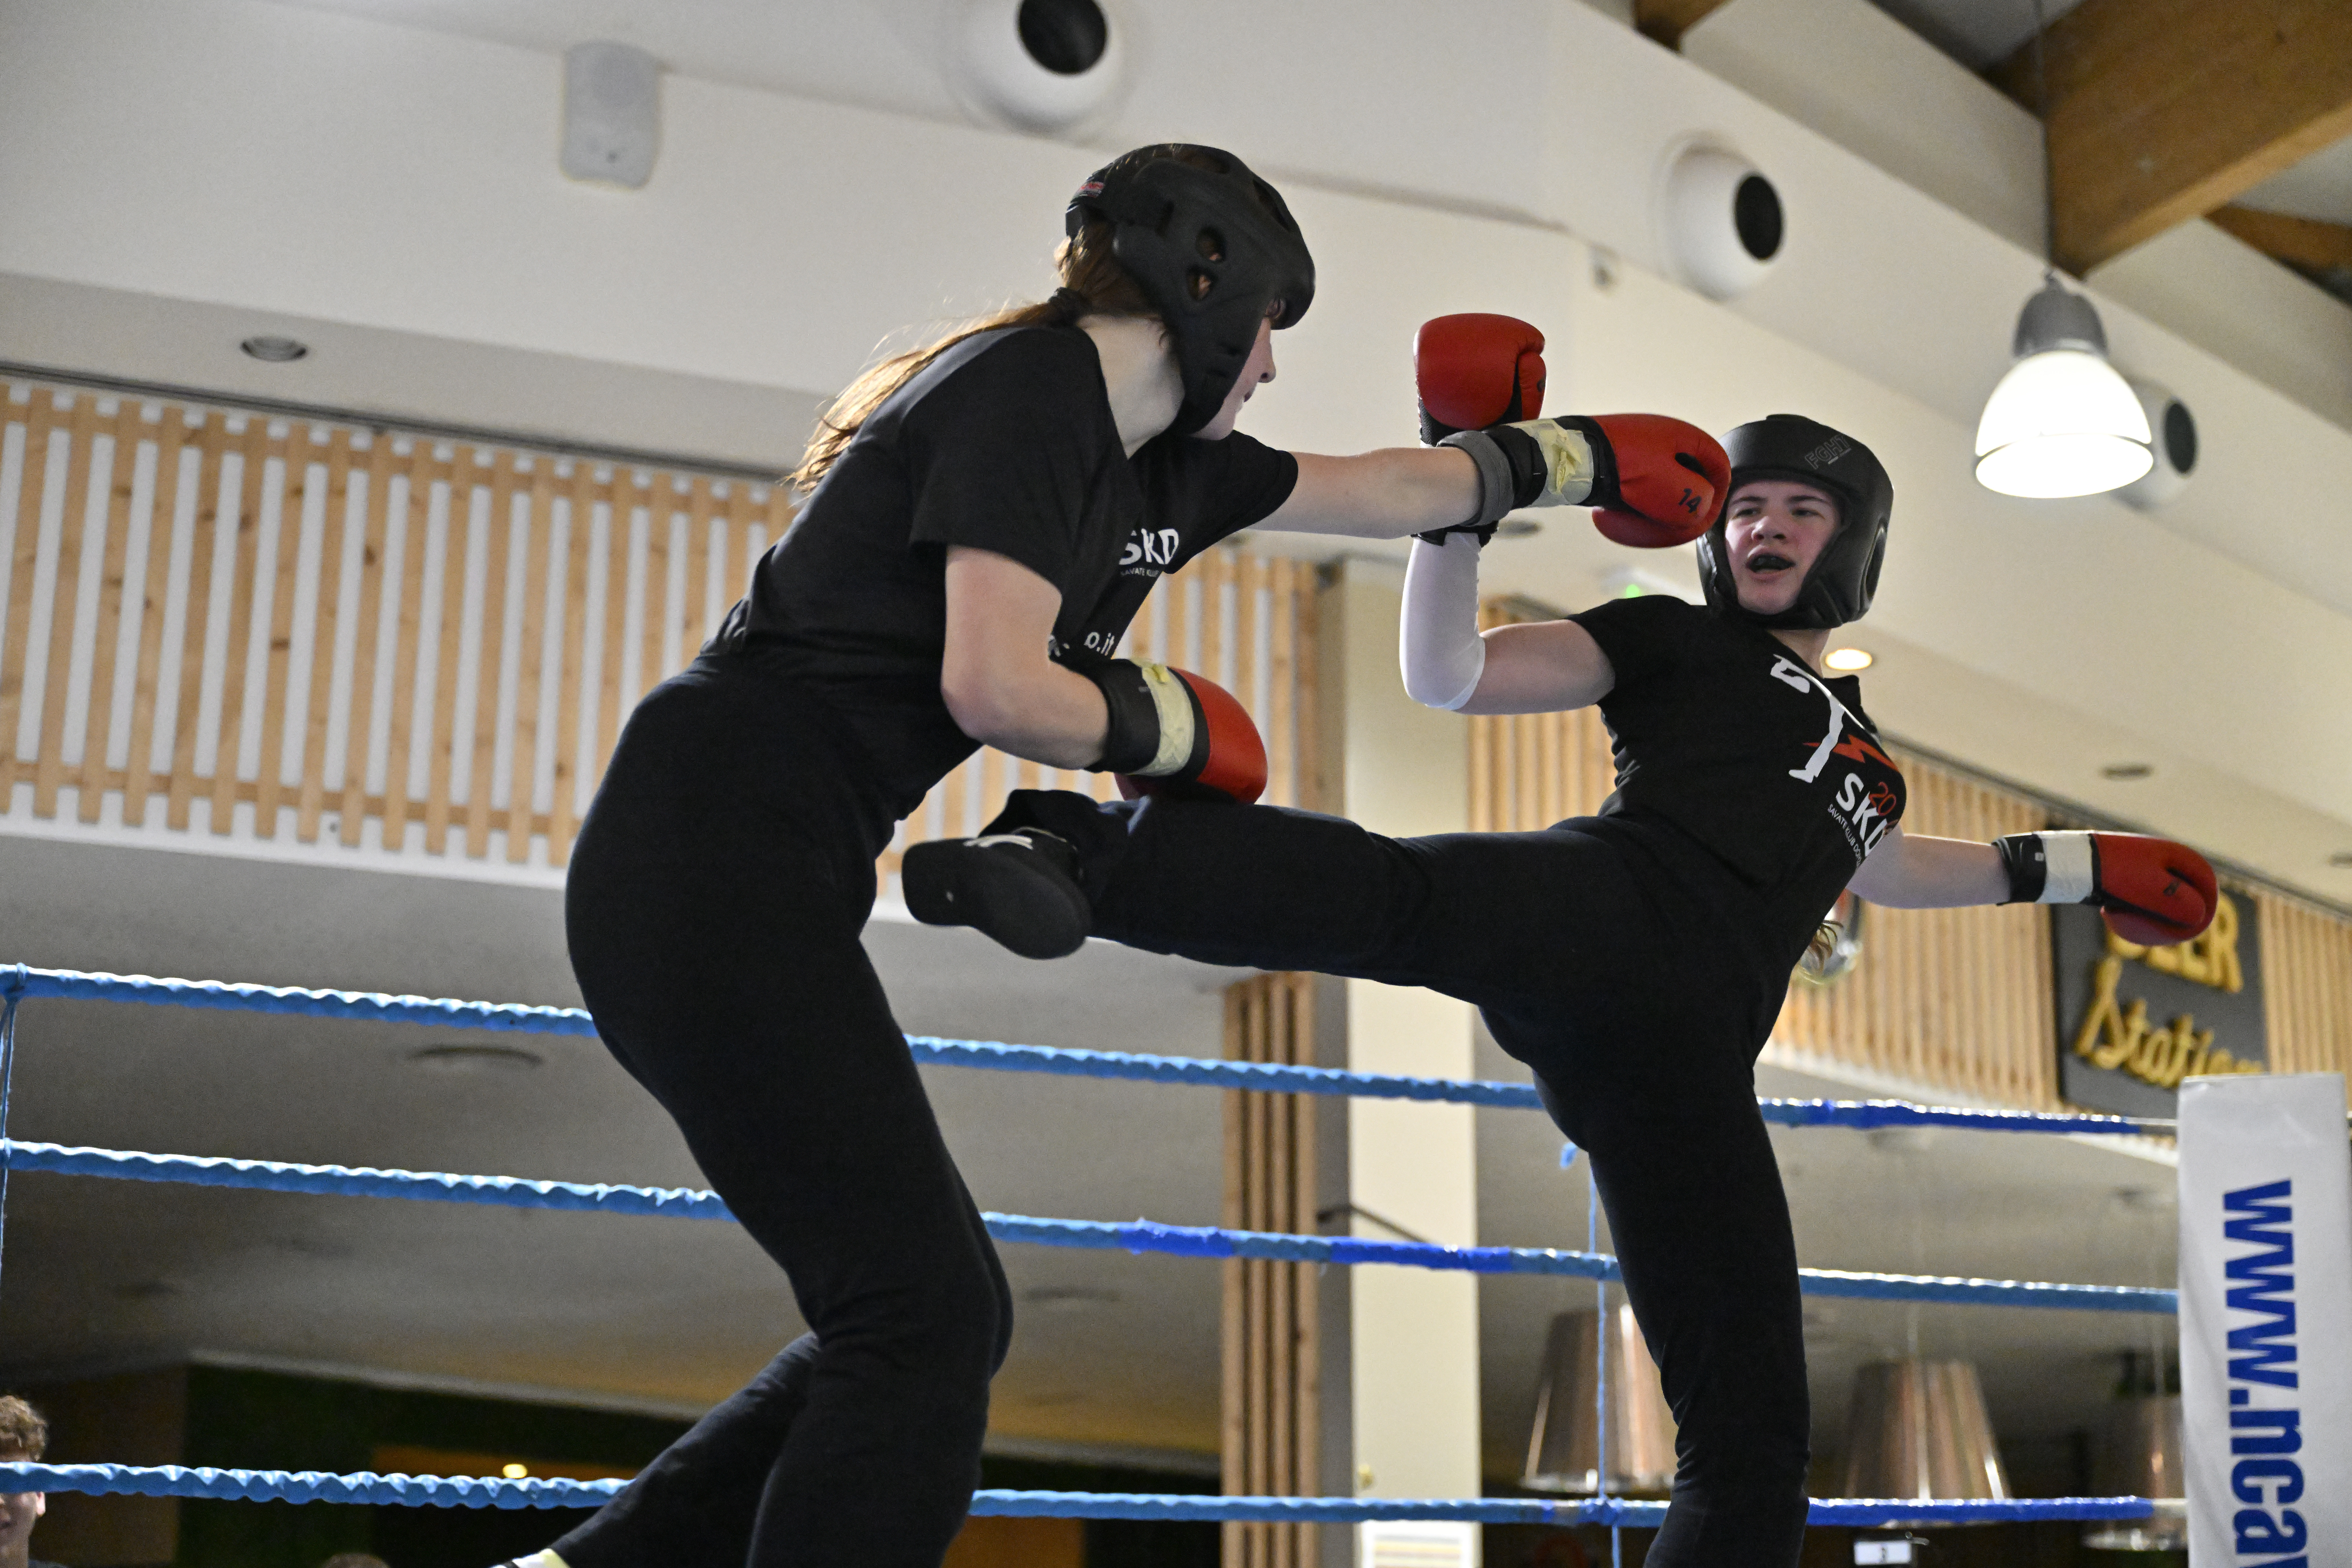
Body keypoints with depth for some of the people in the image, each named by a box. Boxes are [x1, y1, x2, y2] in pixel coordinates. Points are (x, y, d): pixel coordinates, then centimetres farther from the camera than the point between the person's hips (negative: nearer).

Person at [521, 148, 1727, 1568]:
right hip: (719, 853, -10)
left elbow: (1378, 492, 34)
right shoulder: (1037, 385, -9)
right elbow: (995, 689, -20)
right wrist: (1170, 726, -3)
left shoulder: (1165, 464, 18)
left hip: (754, 887, 10)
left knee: (935, 1318, 11)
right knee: (925, 1321, -12)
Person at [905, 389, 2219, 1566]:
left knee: (1754, 1437, -1)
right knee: (1408, 898, -43)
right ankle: (1085, 853, -59)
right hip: (1613, 911, -5)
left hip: (1687, 1055, 5)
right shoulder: (1675, 641, 22)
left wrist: (2063, 868, 57)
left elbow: (1872, 863, 60)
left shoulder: (1863, 752, 38)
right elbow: (1447, 673, 12)